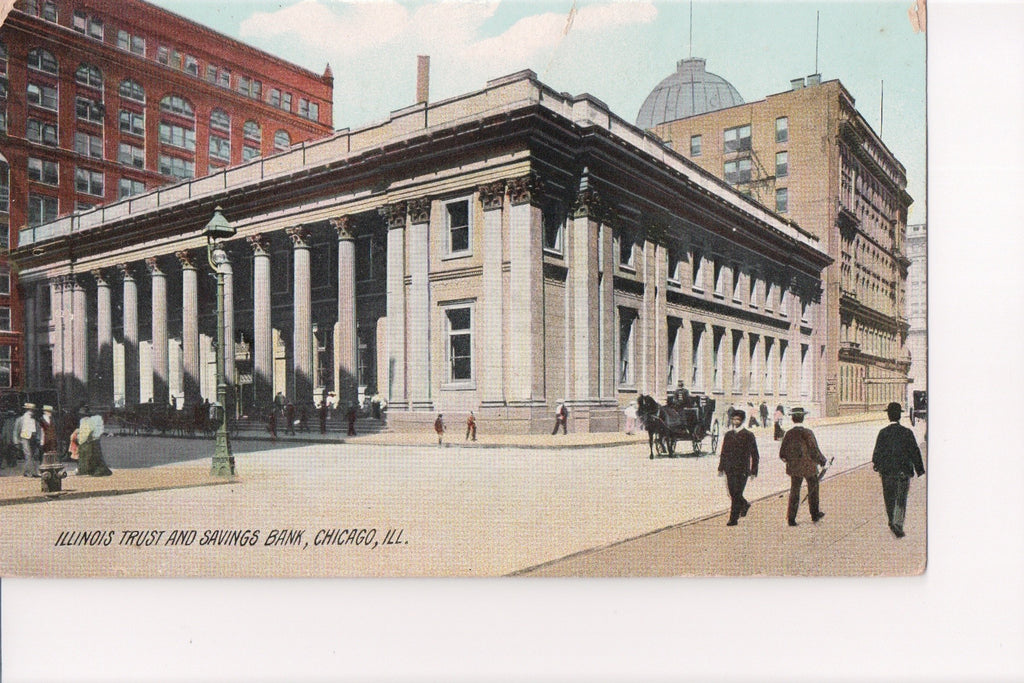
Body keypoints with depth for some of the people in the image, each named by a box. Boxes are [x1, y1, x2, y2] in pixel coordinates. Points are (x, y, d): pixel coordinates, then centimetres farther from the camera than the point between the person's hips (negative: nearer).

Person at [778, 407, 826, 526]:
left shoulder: (788, 434, -5)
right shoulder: (808, 433, -16)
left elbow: (782, 454, -1)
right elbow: (815, 451, -15)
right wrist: (822, 461, 3)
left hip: (794, 468, 3)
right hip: (809, 467, -3)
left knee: (794, 492, 10)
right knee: (813, 490, 17)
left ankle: (791, 518, 6)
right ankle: (815, 514, 31)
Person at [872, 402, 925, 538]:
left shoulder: (883, 432, -6)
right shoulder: (907, 432, -6)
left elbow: (878, 451, -3)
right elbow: (915, 452, -2)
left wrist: (875, 463, 15)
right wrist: (920, 470, 7)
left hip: (887, 471, 1)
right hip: (903, 471, -1)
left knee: (889, 498, 15)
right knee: (901, 500, 2)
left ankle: (892, 523, 28)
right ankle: (897, 524, -11)